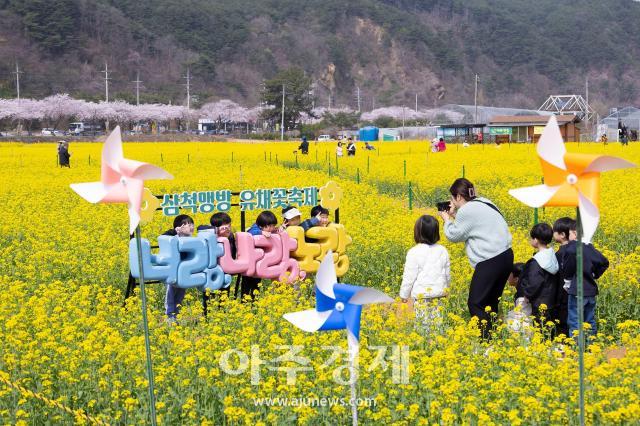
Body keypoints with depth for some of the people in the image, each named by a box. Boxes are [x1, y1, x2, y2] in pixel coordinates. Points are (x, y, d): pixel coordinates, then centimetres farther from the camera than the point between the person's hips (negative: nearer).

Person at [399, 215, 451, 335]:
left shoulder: (414, 252, -11)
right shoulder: (443, 251, 5)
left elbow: (409, 277, -8)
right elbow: (447, 274, 14)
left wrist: (404, 294, 4)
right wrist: (445, 288, 32)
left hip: (422, 295, -4)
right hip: (439, 294, 5)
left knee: (423, 325, -2)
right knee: (438, 324, 6)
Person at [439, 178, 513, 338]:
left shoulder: (466, 211, -14)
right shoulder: (483, 203, 14)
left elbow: (454, 236, -3)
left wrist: (447, 220, 12)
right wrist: (456, 216, 19)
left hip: (490, 261, -10)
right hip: (506, 256, 10)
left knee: (476, 304, -2)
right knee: (490, 302, 18)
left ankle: (486, 338, -5)